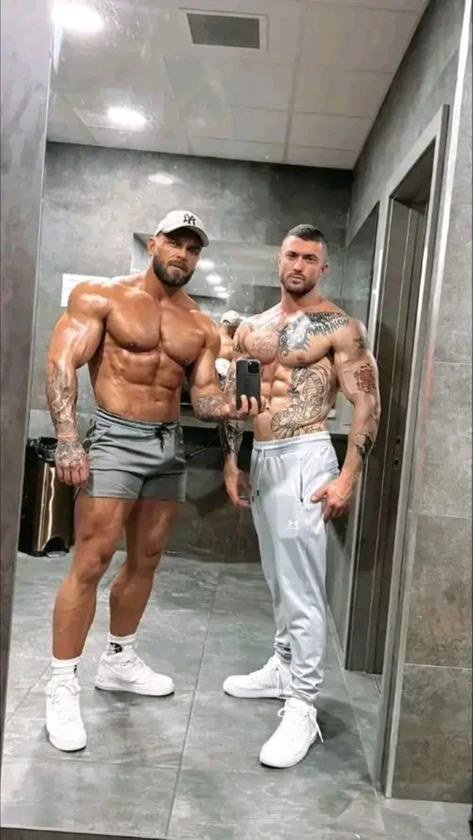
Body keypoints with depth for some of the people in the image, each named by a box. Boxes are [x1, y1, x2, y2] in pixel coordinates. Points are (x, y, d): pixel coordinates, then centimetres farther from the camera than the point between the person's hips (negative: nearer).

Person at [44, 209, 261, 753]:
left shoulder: (201, 328, 10)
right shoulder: (101, 298, -2)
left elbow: (203, 392, 8)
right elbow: (61, 364, -9)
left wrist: (230, 406, -16)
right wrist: (67, 440, -20)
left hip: (170, 445, 5)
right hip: (115, 438, -5)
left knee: (145, 561, 12)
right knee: (91, 562, -7)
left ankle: (119, 661, 31)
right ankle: (62, 686, 6)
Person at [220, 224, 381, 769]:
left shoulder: (340, 329, -6)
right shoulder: (251, 329, 13)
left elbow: (367, 403, -10)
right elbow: (232, 398, 16)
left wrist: (347, 476, -17)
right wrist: (230, 461, 9)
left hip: (303, 457, -7)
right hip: (260, 458, 7)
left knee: (302, 586, -6)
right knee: (278, 578, 17)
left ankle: (302, 707, 3)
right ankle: (283, 668, 33)